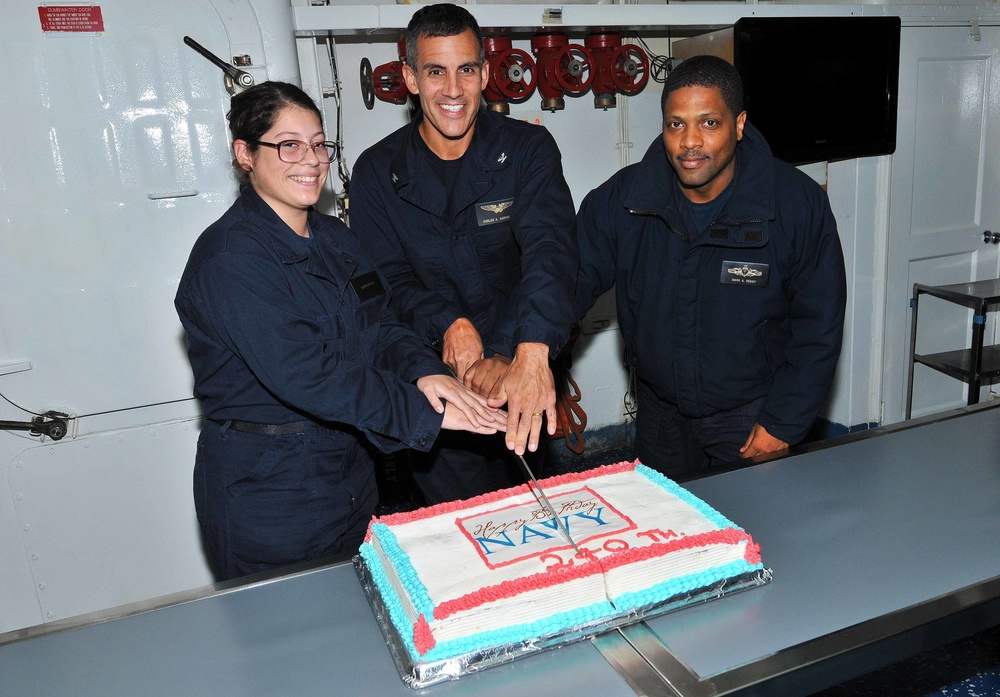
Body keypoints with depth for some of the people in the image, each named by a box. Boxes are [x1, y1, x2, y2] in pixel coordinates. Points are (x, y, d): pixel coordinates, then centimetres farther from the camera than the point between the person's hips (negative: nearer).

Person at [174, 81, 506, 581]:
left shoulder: (332, 235, 7)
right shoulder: (230, 256, -20)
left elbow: (377, 325, -1)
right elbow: (304, 374, -28)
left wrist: (425, 371, -22)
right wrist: (428, 412, -28)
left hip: (349, 473, 8)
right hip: (268, 488, -7)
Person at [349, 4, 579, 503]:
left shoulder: (528, 149, -8)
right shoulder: (377, 172, -3)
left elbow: (551, 248, -23)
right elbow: (386, 278, -7)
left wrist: (531, 354, -40)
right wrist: (449, 325, -27)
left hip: (518, 367, 0)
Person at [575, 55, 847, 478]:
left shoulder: (799, 204, -15)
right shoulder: (623, 198, -10)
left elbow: (818, 326, -10)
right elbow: (573, 278, -11)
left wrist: (783, 423, -12)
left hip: (750, 415, -2)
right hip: (660, 413, 3)